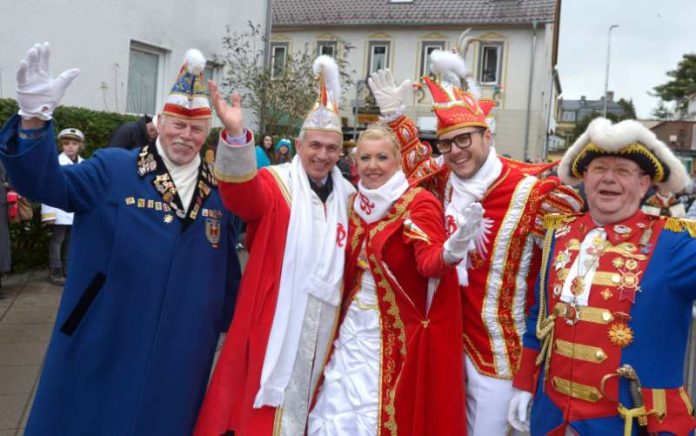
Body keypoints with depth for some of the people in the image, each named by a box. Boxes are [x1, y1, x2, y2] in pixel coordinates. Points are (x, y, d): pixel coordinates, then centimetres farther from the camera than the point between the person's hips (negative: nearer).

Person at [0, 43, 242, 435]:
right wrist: (34, 118, -33)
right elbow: (44, 183, -17)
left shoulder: (221, 191, 3)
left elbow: (227, 270, 9)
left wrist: (231, 327, 13)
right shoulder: (113, 169, -4)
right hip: (103, 347, -1)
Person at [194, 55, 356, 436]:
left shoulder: (346, 196, 9)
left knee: (305, 403, 15)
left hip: (322, 325, 5)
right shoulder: (275, 184, -5)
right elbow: (242, 191, -30)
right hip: (274, 323, -4)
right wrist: (235, 134, -46)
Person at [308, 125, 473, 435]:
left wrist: (450, 252, -45)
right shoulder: (356, 204, 6)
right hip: (354, 327, 6)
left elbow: (429, 262, -25)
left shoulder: (419, 203, -11)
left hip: (399, 332, -6)